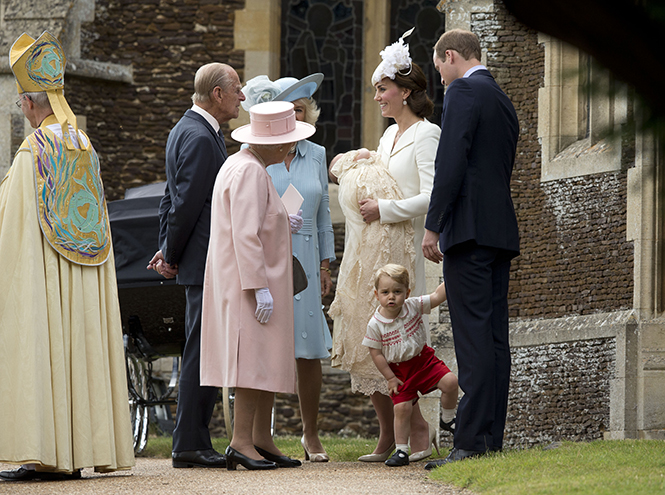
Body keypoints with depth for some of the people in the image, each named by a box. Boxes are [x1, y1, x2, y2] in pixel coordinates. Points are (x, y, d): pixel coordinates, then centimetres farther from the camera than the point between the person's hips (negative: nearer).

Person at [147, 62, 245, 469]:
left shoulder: (188, 130, 18)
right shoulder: (200, 138, -16)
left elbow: (174, 199, 22)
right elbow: (185, 203, -17)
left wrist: (168, 250, 17)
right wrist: (172, 256, -8)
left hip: (203, 264, 11)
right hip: (207, 263, -11)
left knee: (204, 353, 11)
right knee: (203, 352, -9)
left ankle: (193, 442, 13)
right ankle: (190, 445, -8)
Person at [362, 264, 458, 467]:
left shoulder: (413, 306, -9)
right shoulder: (375, 325, -14)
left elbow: (437, 296, -4)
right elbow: (376, 353, -8)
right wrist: (390, 378, -8)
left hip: (424, 359, 2)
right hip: (399, 370, -2)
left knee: (450, 382, -16)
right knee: (402, 408, -9)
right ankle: (401, 451, 3)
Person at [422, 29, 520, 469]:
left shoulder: (464, 92, -5)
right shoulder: (504, 102, 22)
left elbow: (451, 163, -15)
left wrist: (433, 227, -13)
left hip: (470, 229, -9)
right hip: (501, 230, 9)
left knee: (473, 337, -13)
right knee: (495, 337, 6)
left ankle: (472, 441, -18)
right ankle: (492, 440, 5)